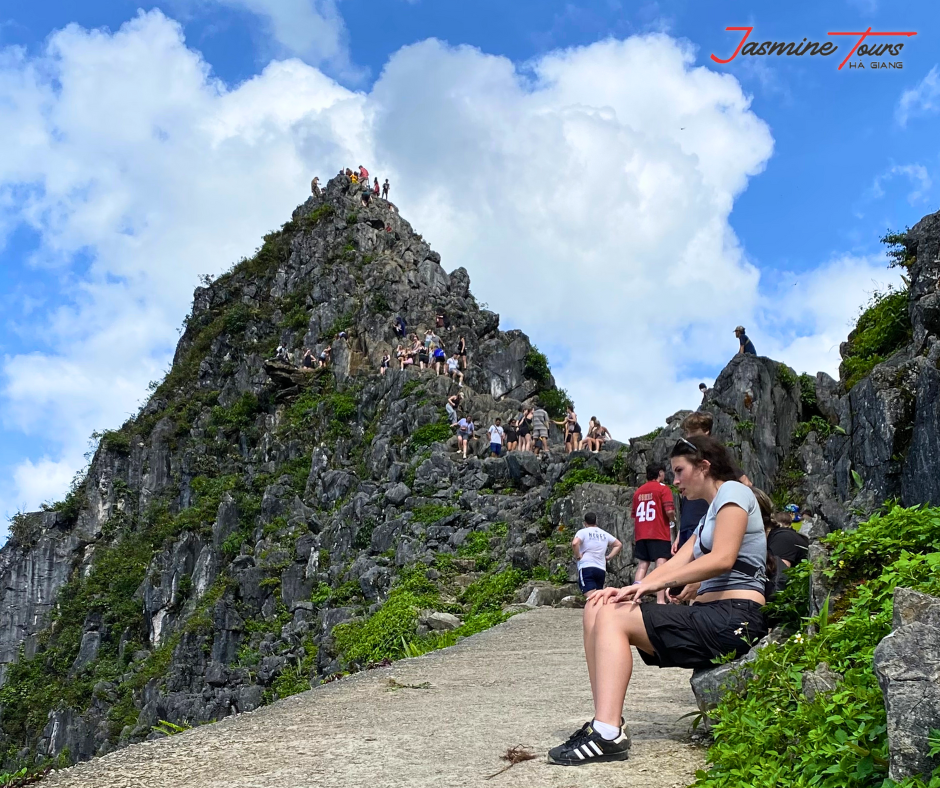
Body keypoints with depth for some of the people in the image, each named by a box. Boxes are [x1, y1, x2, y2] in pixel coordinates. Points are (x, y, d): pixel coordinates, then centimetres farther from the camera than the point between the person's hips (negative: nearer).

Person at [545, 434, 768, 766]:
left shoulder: (732, 491, -2)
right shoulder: (711, 514, 28)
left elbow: (722, 559, -18)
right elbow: (678, 563, 15)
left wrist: (653, 583, -18)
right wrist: (631, 589, -1)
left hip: (734, 619, -9)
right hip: (713, 617, 9)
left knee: (613, 618, -19)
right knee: (598, 609, -3)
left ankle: (608, 734, -27)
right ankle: (606, 723, -11)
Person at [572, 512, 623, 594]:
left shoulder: (583, 532, 2)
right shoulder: (604, 534, 19)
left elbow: (574, 543, -18)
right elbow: (619, 545, 22)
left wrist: (577, 556, -4)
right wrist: (609, 557, 19)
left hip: (586, 567, -6)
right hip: (601, 569, 6)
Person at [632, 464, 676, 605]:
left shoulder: (638, 491, 15)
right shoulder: (663, 489, -3)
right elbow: (669, 511, -14)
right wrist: (673, 519, 6)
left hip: (641, 535, 6)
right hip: (659, 534, -6)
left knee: (642, 566, 9)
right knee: (661, 566, -9)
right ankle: (660, 601, -18)